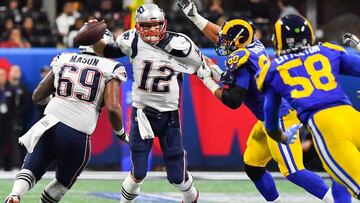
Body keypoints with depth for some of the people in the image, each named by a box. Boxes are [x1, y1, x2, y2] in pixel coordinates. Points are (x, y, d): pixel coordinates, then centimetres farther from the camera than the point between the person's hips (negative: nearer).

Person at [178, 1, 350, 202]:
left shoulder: (240, 60, -17)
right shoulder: (254, 46, 8)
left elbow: (233, 101, -20)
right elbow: (220, 36, 24)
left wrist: (208, 81, -9)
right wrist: (194, 16, 25)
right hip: (269, 120, 10)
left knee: (293, 171, -16)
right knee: (252, 167, 14)